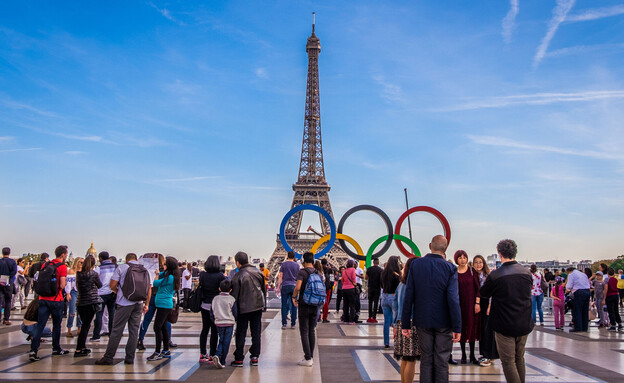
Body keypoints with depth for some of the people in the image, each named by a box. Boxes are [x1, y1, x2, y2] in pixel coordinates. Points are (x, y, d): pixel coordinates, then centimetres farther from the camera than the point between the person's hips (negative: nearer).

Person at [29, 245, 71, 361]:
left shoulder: (45, 265, 9)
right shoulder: (62, 267, -10)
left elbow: (40, 281, 14)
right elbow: (62, 285, -14)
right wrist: (65, 281, 5)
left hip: (42, 299, 5)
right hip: (56, 300, -5)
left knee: (40, 325, 3)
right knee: (56, 325, 10)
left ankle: (33, 350, -6)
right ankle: (56, 348, 22)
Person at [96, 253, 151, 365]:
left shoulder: (122, 267, 0)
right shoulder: (144, 270, 10)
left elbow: (112, 285, -4)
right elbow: (149, 289, 10)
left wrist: (117, 291, 17)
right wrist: (146, 304, 17)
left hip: (125, 303, -4)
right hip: (139, 304, 4)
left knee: (116, 331, 1)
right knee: (134, 331, 7)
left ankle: (108, 357, 5)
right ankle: (130, 358, 11)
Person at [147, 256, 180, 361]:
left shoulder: (170, 277, -18)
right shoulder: (169, 275, 11)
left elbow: (155, 283, -12)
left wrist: (156, 274, 3)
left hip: (164, 304, -10)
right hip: (165, 304, 10)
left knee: (157, 327, -7)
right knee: (163, 327, 15)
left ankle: (157, 353, -3)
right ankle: (166, 351, 22)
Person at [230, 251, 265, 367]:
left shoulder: (237, 276, -13)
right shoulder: (258, 272, 2)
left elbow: (234, 295, -10)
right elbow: (264, 288, 11)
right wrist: (263, 304, 21)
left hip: (243, 308, -4)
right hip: (258, 306, 4)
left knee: (241, 333, 6)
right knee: (256, 332, 10)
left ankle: (239, 359, 9)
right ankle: (255, 357, 12)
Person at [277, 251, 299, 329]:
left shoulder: (284, 264, 2)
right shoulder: (297, 265, 5)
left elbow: (280, 276, 0)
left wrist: (278, 286, 2)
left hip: (285, 285, -1)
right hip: (294, 286, 1)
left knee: (284, 305, 1)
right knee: (294, 305, 5)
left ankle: (284, 324, -2)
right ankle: (293, 324, 7)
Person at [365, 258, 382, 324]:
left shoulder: (369, 269, -2)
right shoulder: (380, 270, -5)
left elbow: (366, 278, 3)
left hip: (370, 287, 1)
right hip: (377, 288, -1)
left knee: (370, 302, 11)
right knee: (376, 302, 2)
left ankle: (370, 317, 9)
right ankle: (374, 317, -1)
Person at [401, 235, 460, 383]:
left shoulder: (415, 264, -5)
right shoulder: (450, 268, -11)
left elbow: (408, 296, -4)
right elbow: (453, 299, -16)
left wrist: (405, 323, 2)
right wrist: (457, 327, -11)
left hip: (423, 321, 2)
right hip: (444, 322, -2)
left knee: (426, 360, 12)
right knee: (441, 362, 8)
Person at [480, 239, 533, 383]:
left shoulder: (495, 275, -19)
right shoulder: (527, 273, -4)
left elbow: (483, 293, -3)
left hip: (505, 325, -5)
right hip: (524, 324, 5)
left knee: (508, 361, 5)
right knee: (519, 359, 21)